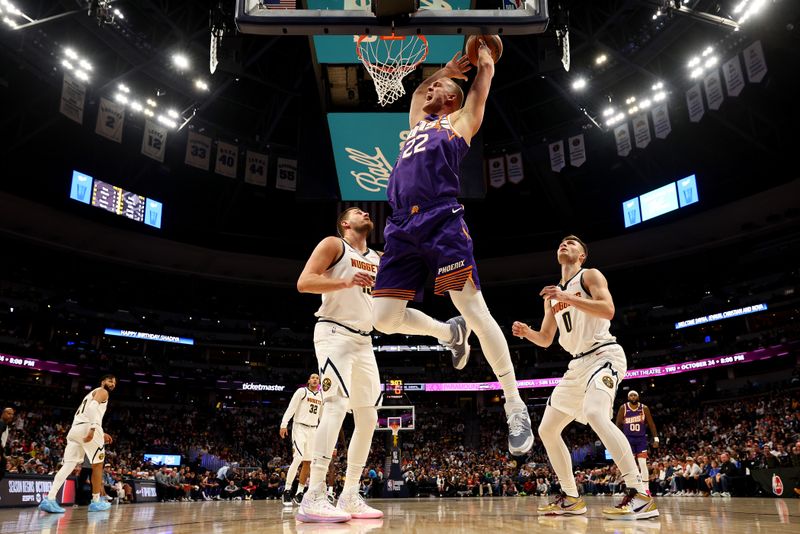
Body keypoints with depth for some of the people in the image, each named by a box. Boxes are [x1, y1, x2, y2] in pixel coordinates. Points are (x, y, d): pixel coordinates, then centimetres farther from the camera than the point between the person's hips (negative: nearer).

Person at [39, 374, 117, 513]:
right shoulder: (102, 391, 5)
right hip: (87, 428, -8)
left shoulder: (92, 393, 33)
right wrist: (93, 429, -27)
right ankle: (96, 502, 9)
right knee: (97, 464, 4)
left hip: (75, 428, 8)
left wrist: (101, 434, 35)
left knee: (69, 465, 1)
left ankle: (49, 499, -14)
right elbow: (93, 407, -16)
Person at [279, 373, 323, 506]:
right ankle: (287, 491, -13)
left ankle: (299, 494, 11)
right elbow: (291, 408, -12)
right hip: (300, 427, -6)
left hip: (313, 429, 6)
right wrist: (284, 424, -21)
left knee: (308, 462, 4)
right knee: (298, 458, -19)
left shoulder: (321, 395, 13)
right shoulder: (301, 391, -4)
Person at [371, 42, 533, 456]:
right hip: (402, 229, 6)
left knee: (473, 308, -13)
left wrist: (483, 56, 43)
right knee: (384, 319, -2)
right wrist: (448, 68, 51)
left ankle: (515, 406, -5)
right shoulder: (418, 122, 33)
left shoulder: (459, 120, 20)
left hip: (441, 222, -6)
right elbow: (417, 89, 50)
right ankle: (450, 333, 26)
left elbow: (486, 73, 24)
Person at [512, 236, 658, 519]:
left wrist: (567, 298, -22)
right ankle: (571, 498, 15)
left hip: (603, 354, -8)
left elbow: (608, 310, -19)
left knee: (595, 414, -35)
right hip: (578, 363, 8)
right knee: (547, 429, 6)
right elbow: (546, 339, 20)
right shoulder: (553, 294, 19)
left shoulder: (590, 275, -1)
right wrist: (526, 332, -1)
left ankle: (640, 494, -30)